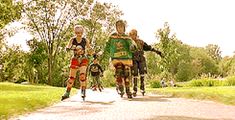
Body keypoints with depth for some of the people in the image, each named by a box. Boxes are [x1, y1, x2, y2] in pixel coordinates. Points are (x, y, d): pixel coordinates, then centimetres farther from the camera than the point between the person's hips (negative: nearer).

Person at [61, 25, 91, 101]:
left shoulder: (85, 40, -6)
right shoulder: (72, 40, -5)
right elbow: (67, 48, -14)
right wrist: (71, 48, -35)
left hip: (83, 59, -1)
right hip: (75, 59, 1)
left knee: (82, 75, -22)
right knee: (72, 76, 2)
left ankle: (83, 91, -12)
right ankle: (67, 93, 13)